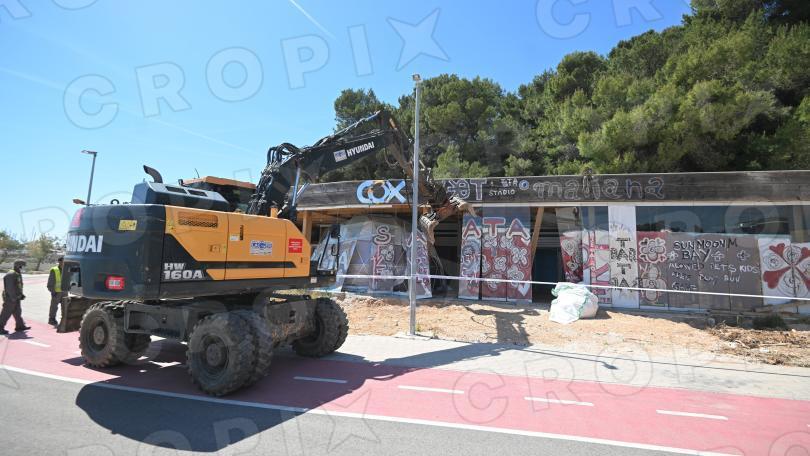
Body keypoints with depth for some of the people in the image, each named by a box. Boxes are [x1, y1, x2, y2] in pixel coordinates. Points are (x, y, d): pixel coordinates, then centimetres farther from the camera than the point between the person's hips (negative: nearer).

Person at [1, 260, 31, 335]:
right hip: (10, 298, -10)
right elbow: (10, 287, -23)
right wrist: (13, 298, -23)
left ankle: (20, 326, 19)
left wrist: (21, 295, 16)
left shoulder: (18, 274, 13)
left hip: (15, 297, 10)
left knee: (18, 312, 13)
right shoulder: (11, 275, -19)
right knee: (6, 313, -2)